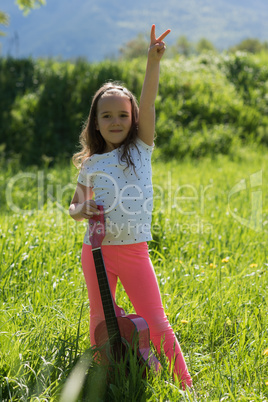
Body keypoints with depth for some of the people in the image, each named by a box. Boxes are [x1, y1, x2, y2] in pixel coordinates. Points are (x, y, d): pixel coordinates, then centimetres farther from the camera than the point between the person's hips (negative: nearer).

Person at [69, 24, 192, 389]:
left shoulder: (141, 148, 3)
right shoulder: (90, 164, 6)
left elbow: (148, 103, -11)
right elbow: (75, 205, 15)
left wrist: (153, 62, -23)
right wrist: (81, 210, -9)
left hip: (134, 250, -2)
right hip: (97, 249, 2)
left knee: (156, 323, -3)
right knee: (100, 321, 11)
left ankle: (186, 384, 5)